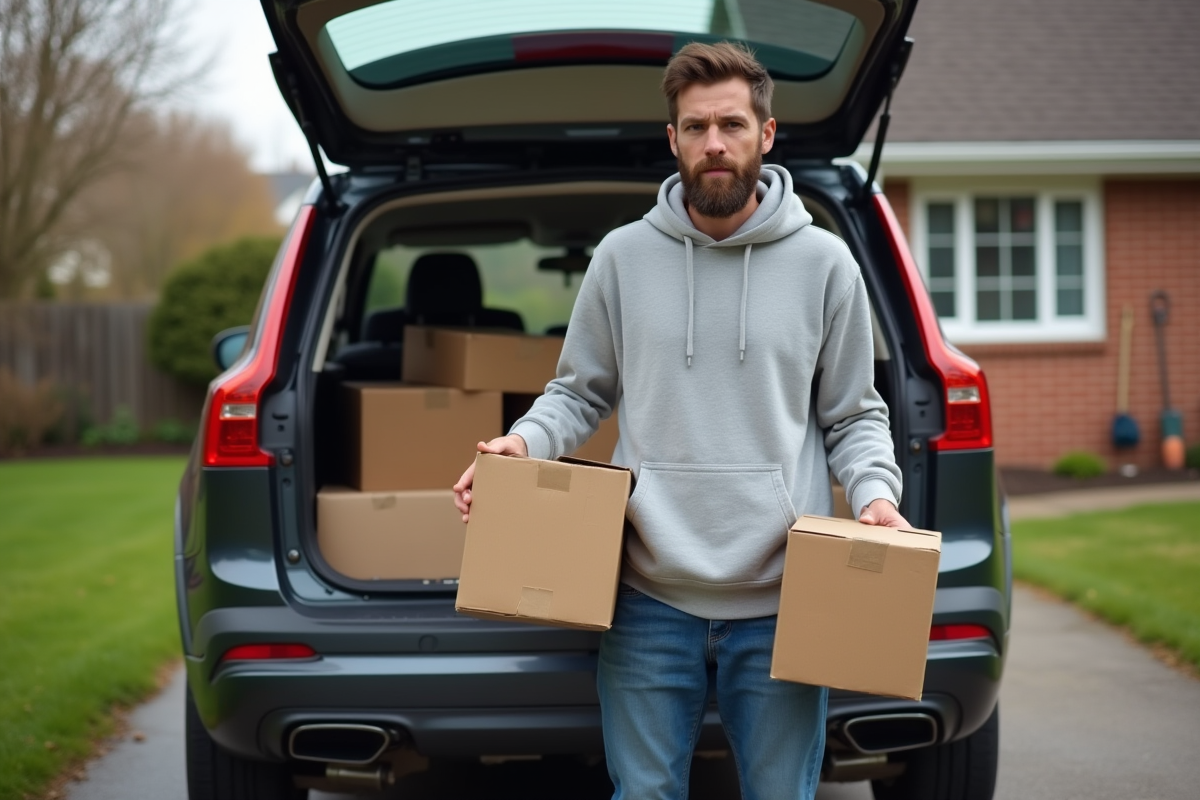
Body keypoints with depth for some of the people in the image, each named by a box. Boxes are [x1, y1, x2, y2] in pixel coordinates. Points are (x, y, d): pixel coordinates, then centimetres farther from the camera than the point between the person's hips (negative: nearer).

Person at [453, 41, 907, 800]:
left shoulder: (824, 262, 3)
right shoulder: (622, 256, 5)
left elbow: (853, 416, 9)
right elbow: (581, 393, 13)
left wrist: (876, 491, -10)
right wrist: (522, 441, -6)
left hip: (781, 601, 0)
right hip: (650, 598, 1)